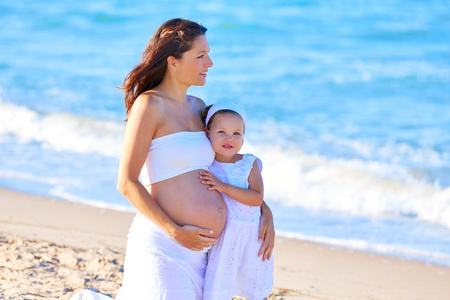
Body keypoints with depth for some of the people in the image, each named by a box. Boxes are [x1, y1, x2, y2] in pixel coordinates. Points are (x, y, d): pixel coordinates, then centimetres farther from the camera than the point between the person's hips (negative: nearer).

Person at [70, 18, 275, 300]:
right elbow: (127, 183, -14)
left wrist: (265, 210, 13)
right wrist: (175, 232, -18)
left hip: (201, 247, 8)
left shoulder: (196, 106, 13)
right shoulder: (149, 105, -10)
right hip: (163, 246, -8)